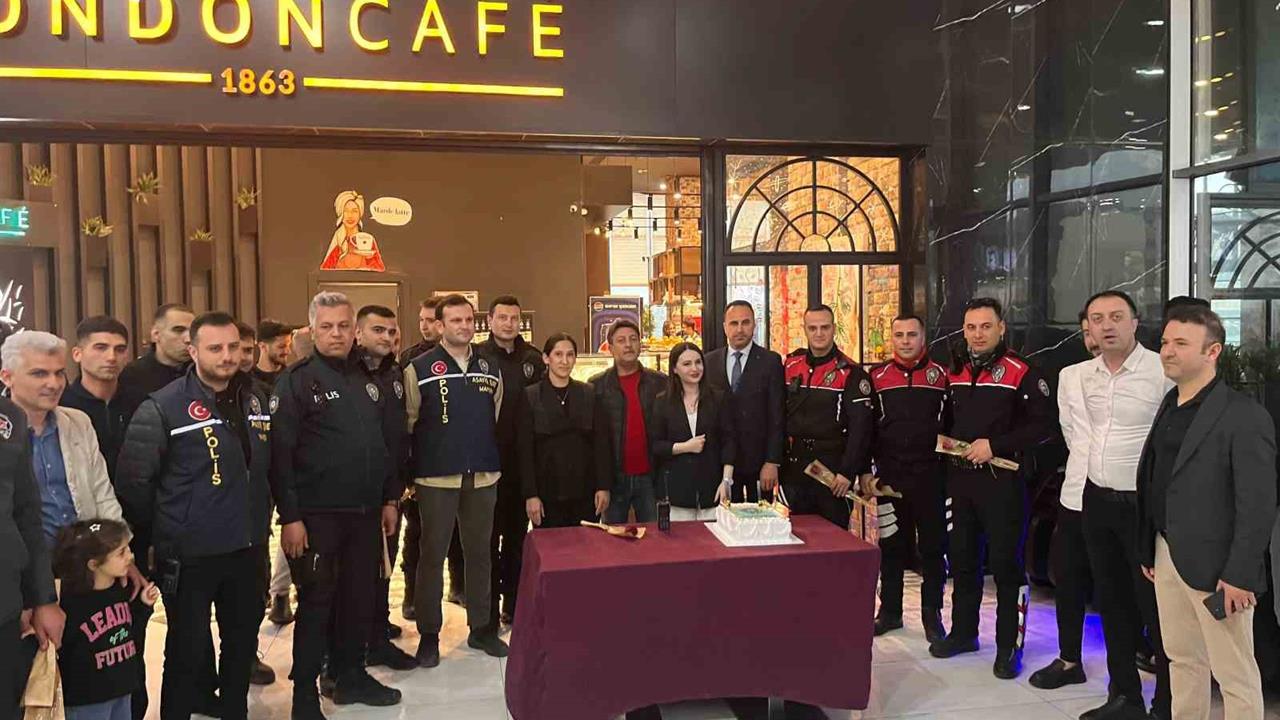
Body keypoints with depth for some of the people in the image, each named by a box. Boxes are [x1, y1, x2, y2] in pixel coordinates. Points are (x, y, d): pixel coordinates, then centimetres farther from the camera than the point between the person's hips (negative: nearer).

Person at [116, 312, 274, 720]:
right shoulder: (162, 408, -13)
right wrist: (156, 536, -5)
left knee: (243, 639, 18)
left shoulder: (256, 398, 6)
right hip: (189, 554, -5)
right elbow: (134, 480, -11)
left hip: (248, 548, 6)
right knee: (188, 648, 6)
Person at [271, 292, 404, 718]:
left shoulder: (368, 378, 11)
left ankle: (351, 676, 29)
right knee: (316, 602, 2)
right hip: (318, 515, -6)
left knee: (360, 598, 13)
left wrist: (390, 498, 14)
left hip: (366, 512, 6)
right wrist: (290, 516, -17)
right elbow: (280, 454, -13)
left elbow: (386, 442, 17)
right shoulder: (297, 380, -8)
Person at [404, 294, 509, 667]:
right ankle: (429, 635, 15)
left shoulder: (490, 369, 9)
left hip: (483, 477, 4)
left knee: (479, 553, 12)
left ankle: (481, 627, 24)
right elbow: (407, 424, -4)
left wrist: (494, 462, 12)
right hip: (437, 478, -4)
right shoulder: (419, 369, -5)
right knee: (433, 555, 5)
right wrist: (408, 472, -4)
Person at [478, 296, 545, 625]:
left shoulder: (532, 359, 7)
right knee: (488, 539, 5)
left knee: (517, 536, 14)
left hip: (522, 463, 4)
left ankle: (513, 606, 27)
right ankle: (488, 613, 16)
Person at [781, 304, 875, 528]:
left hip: (833, 468, -4)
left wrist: (847, 472, -15)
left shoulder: (850, 373, -7)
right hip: (794, 467, 4)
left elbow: (861, 427, -11)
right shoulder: (791, 366, 7)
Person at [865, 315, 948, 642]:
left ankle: (932, 615, 17)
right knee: (891, 545, 9)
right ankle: (890, 611, 21)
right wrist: (865, 472, 3)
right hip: (890, 475, 1)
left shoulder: (941, 376, 1)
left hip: (930, 476, -1)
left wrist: (952, 469, -1)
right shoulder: (878, 377, 4)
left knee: (933, 546, 5)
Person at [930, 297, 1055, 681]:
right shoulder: (955, 371, 10)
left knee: (1006, 563, -1)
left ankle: (1009, 645, 10)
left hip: (1001, 479, -6)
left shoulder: (1020, 372, -9)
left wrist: (996, 446, -18)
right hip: (960, 475, 6)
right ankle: (963, 631, 29)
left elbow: (1044, 424, -14)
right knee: (962, 559, 15)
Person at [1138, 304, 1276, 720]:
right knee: (1181, 658, 18)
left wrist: (1240, 576, -17)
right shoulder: (1170, 406, 10)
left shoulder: (1245, 417, -13)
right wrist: (1148, 550, 11)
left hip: (1215, 565, -7)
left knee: (1234, 674, 4)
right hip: (1167, 556, 7)